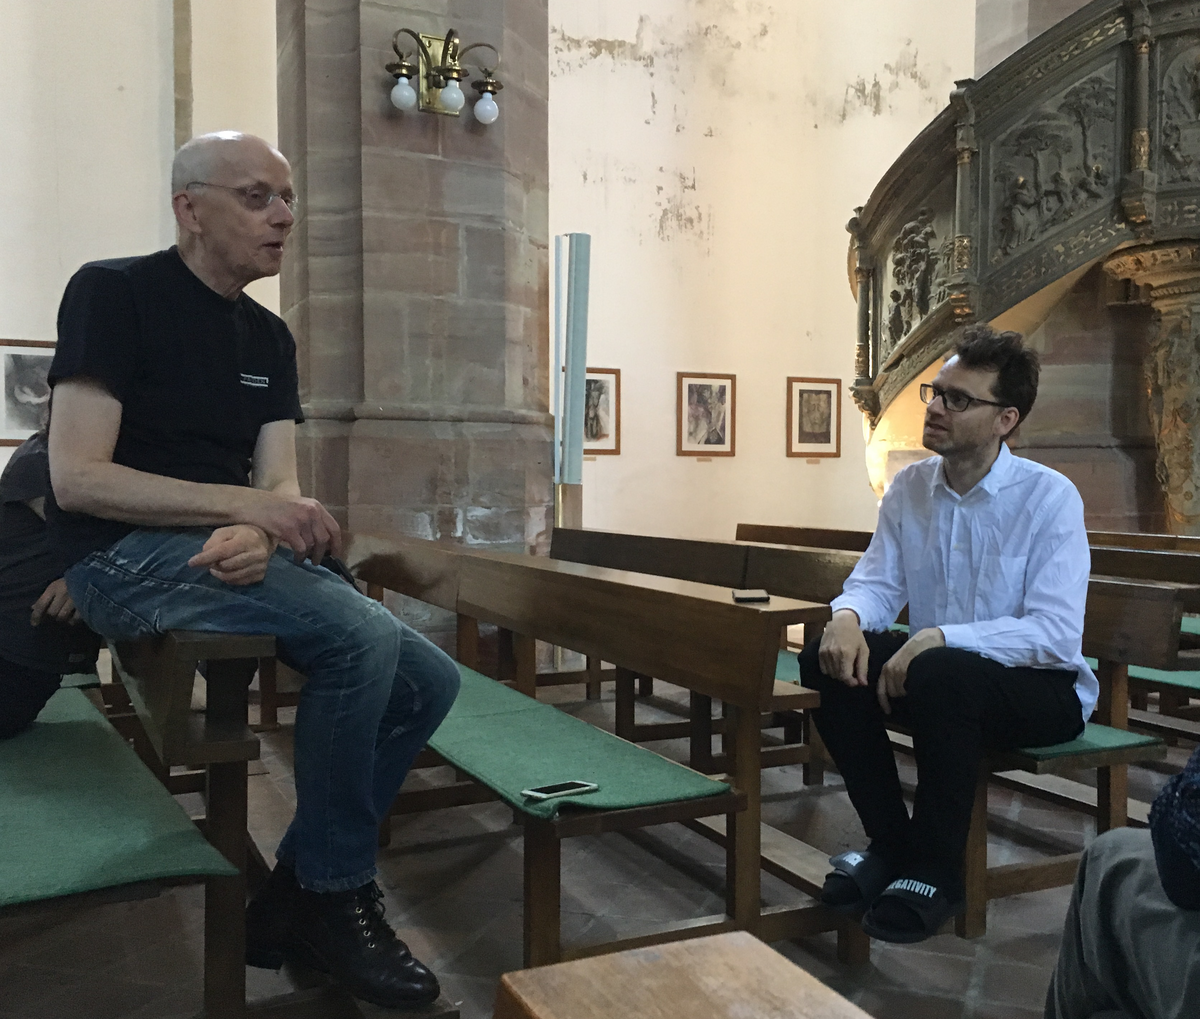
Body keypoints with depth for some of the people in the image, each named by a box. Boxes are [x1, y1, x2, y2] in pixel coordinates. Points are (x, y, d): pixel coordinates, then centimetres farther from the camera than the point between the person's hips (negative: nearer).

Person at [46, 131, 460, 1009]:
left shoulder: (269, 336, 15)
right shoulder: (115, 292, -4)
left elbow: (278, 486, 6)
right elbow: (77, 478, -14)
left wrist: (260, 533, -19)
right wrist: (247, 505, -21)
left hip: (228, 554, 7)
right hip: (129, 557, -7)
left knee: (429, 681, -6)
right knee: (360, 634, -29)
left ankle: (291, 903, 3)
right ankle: (335, 895, -10)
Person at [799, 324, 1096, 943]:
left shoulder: (1049, 498, -15)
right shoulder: (909, 489, 2)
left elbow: (1057, 634, -23)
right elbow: (876, 582, 3)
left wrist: (938, 639, -34)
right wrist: (847, 616, -23)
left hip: (1042, 686, -5)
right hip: (930, 671, 6)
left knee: (941, 675, -36)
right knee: (826, 659, -17)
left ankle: (936, 873, -15)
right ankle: (891, 844, -4)